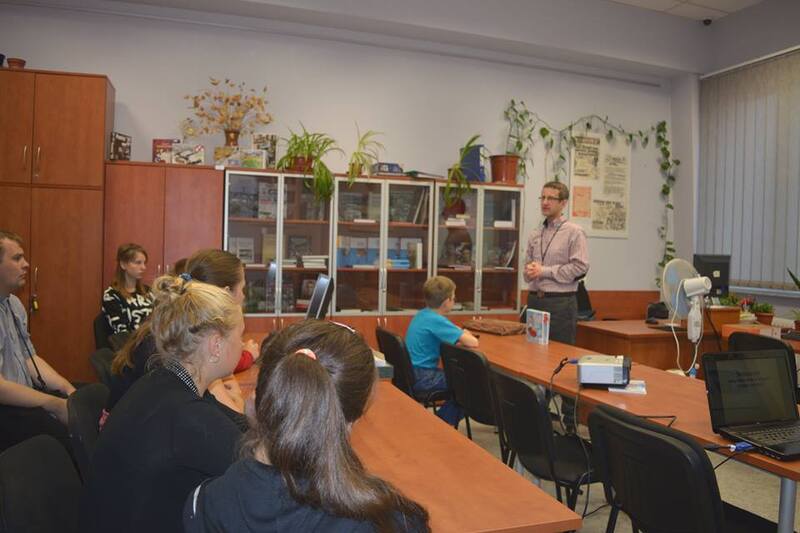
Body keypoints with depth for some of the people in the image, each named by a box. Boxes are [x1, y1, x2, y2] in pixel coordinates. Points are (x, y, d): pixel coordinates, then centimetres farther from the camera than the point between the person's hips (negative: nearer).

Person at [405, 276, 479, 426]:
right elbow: (473, 343, -25)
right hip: (422, 378, -9)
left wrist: (460, 334, 5)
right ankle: (443, 423, 13)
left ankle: (441, 421, 22)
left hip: (412, 372, 9)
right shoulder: (436, 320, -21)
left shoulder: (421, 314, 6)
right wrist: (465, 335, -2)